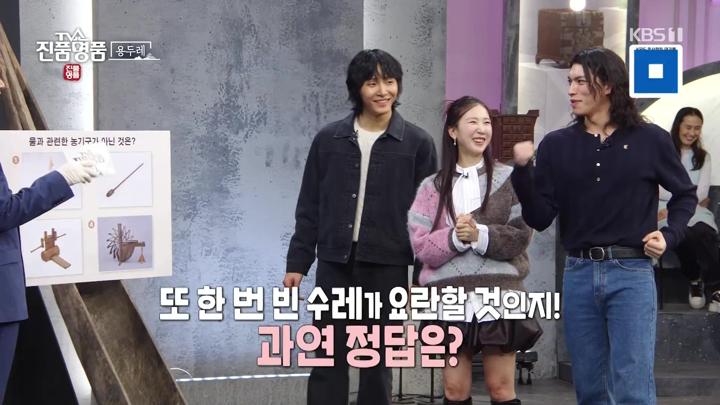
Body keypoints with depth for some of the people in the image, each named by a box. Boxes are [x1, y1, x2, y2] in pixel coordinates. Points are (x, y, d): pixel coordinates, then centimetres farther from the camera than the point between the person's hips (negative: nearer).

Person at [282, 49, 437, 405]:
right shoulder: (329, 139, 3)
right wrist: (297, 262, 4)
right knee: (328, 359, 5)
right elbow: (309, 208, 8)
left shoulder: (417, 143, -1)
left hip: (387, 266, -1)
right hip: (335, 263, 1)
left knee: (378, 360, 8)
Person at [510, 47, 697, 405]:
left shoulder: (650, 140, 0)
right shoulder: (556, 145, 4)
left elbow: (685, 195, 14)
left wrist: (670, 236, -3)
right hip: (578, 274, 3)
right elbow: (540, 219, -1)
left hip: (631, 273, -3)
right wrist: (523, 170, -14)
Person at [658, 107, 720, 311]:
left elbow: (701, 193, 4)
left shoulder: (703, 157, 18)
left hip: (696, 211, 2)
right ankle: (695, 280, -8)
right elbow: (658, 191, -2)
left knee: (702, 232, -35)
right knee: (687, 234, -35)